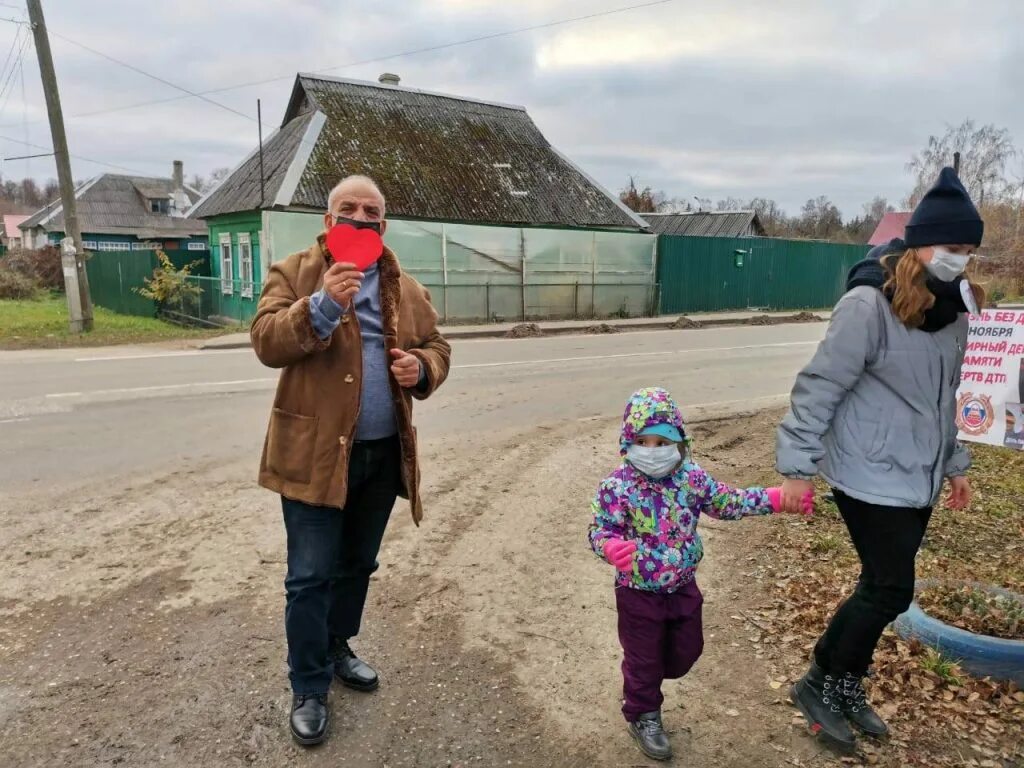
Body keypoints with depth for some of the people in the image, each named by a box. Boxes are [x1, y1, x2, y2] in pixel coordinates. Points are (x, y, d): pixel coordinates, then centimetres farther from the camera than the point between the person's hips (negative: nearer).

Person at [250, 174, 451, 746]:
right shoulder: (294, 273, -3)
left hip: (384, 452, 5)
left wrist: (422, 369, -10)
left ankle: (337, 647, 42)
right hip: (315, 451, -4)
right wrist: (321, 305, -31)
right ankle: (309, 689, 21)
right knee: (311, 576, 3)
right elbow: (267, 342, -15)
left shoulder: (407, 288, 9)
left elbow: (436, 347, 14)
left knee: (358, 564, 19)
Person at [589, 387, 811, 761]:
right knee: (643, 657, 11)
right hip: (639, 592, -5)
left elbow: (726, 502, 1)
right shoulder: (617, 487, -22)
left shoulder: (691, 477, -9)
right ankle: (643, 716, 37)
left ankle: (645, 679, 51)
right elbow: (600, 530, -22)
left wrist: (774, 498, -8)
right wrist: (611, 548, -46)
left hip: (683, 586, 5)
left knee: (687, 649, 22)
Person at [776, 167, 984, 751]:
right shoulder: (869, 304, -19)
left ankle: (848, 686, 35)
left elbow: (943, 396, 16)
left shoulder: (951, 307, 6)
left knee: (882, 588, 15)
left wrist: (954, 462, 19)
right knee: (891, 591, -2)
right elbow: (820, 386, -18)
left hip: (918, 478, 8)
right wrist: (798, 465, -19)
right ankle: (819, 684, 20)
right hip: (872, 477, -8)